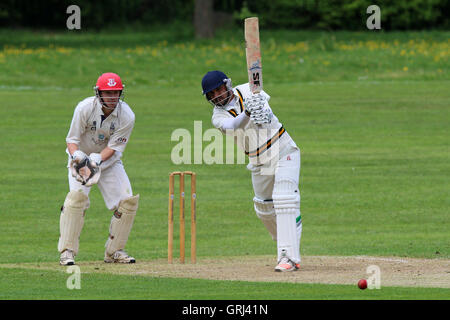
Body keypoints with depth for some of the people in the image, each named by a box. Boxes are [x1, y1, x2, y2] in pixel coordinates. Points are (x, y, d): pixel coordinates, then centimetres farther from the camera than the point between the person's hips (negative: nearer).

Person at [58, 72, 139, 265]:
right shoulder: (85, 108, -23)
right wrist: (77, 156, -38)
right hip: (83, 159, -3)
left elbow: (114, 147, -17)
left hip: (109, 161, 3)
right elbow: (72, 139, -18)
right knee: (77, 196, -25)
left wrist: (97, 160, -35)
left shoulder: (126, 116, -18)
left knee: (128, 201, -7)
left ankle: (114, 251, 9)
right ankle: (67, 252, -21)